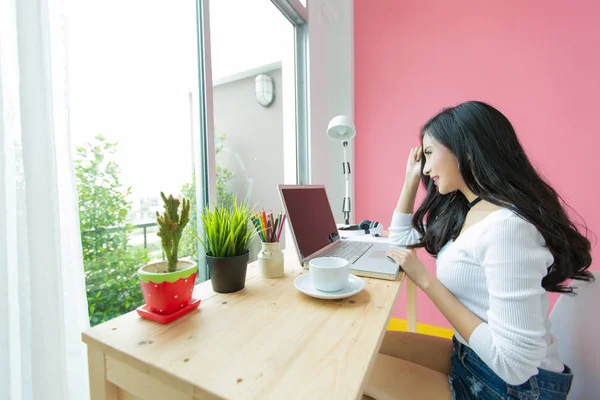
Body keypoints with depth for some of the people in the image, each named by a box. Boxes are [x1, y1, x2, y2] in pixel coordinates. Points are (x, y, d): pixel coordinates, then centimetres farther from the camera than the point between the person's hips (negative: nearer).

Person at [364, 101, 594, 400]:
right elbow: (401, 238, 13)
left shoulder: (507, 226, -29)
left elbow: (514, 363, -27)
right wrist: (412, 179, 4)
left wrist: (425, 280, -24)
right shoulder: (465, 210, 0)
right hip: (469, 355, 8)